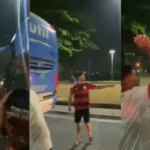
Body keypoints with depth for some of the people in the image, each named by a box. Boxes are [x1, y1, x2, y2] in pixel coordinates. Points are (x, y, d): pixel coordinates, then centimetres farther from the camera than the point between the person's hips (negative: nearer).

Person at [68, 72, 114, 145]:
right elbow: (70, 96, 4)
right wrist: (69, 105, 5)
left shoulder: (87, 84, -3)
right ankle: (79, 139, 26)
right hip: (77, 107, 1)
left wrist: (108, 85, 0)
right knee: (77, 123, 10)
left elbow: (97, 87, 2)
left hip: (85, 107, -1)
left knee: (87, 122, 0)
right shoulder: (74, 86, -5)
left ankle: (90, 135, 24)